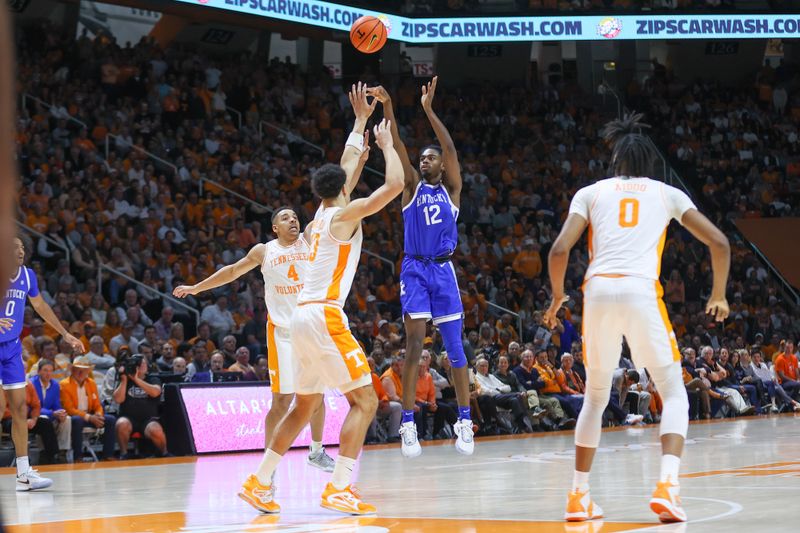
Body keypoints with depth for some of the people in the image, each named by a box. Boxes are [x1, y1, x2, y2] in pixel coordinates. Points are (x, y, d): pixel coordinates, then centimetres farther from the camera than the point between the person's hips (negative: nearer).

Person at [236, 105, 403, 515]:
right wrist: (387, 144, 5)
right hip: (324, 316, -9)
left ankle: (260, 482, 18)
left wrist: (361, 120, 38)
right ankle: (339, 488, -18)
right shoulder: (345, 213, -5)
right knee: (364, 401, -7)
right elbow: (395, 184, -11)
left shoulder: (321, 216, 18)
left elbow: (346, 169, 32)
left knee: (304, 406, 19)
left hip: (303, 316, 9)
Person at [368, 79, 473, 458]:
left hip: (444, 270, 0)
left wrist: (428, 110, -18)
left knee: (454, 347, 1)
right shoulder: (412, 186, 8)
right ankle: (408, 424, -8)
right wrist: (387, 108, -19)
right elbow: (397, 149, -5)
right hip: (414, 270, 0)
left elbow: (451, 149, -8)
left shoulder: (451, 189, 7)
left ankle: (465, 422, 6)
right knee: (414, 345, -9)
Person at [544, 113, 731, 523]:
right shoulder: (667, 194, 19)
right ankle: (666, 487, -13)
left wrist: (557, 296, 23)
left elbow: (559, 250, 6)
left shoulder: (590, 193, 19)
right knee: (674, 394, 9)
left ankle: (578, 496, 18)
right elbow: (719, 243, 14)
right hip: (642, 292, -2)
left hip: (598, 291, 2)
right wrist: (719, 295, 28)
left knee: (595, 396, 21)